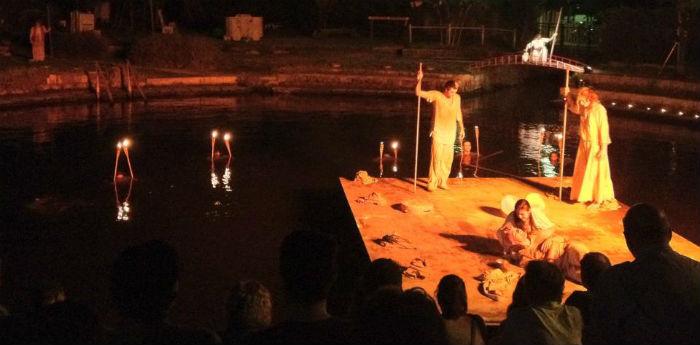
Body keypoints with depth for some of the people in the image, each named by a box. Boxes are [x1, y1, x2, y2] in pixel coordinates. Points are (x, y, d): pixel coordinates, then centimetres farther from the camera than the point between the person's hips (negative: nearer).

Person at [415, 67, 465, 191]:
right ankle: (432, 183, -5)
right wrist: (420, 80, -28)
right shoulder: (436, 95, -10)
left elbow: (458, 113, 15)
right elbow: (418, 93, -15)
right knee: (436, 157, -10)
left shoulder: (457, 98, 2)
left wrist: (462, 128, 18)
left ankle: (442, 182, 19)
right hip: (438, 133, -4)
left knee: (448, 158, 7)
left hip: (451, 133, 5)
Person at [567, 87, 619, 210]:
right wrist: (567, 96, 8)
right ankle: (587, 196, 26)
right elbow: (574, 108, 25)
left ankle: (599, 200, 7)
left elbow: (604, 129, -19)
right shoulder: (584, 109, 3)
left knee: (596, 172, -1)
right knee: (583, 172, 14)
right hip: (585, 145, 8)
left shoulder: (599, 109, -19)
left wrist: (603, 148, -20)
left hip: (596, 146, -8)